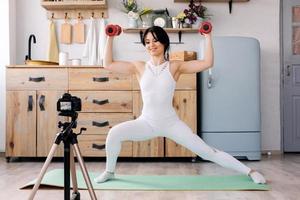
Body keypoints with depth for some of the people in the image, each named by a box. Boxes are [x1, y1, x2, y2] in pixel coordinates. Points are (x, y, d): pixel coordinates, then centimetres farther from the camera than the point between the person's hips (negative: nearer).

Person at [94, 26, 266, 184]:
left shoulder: (175, 66, -3)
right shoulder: (140, 67, 3)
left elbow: (208, 63, -10)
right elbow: (108, 64, 3)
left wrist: (208, 37, -12)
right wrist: (110, 38, 0)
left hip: (171, 122, -2)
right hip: (146, 122, 2)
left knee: (208, 152, -4)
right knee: (114, 133, -22)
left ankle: (249, 171, 12)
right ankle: (110, 171, 6)